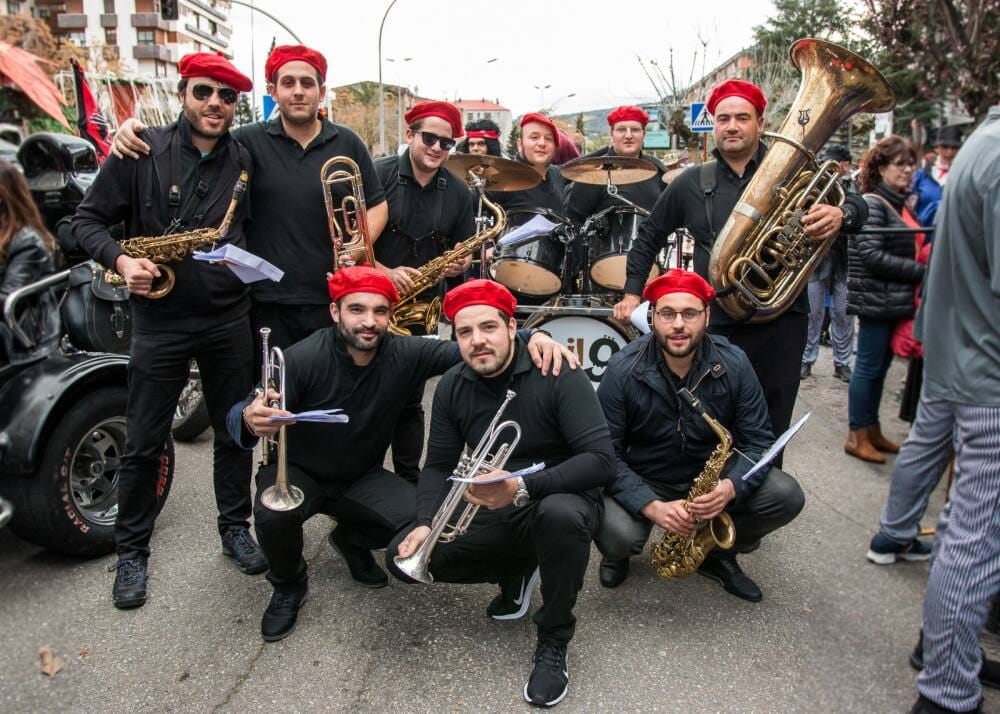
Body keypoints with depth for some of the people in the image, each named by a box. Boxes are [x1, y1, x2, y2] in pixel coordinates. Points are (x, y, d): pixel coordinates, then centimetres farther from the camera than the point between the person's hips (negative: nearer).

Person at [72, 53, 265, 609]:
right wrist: (120, 259, -18)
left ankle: (236, 527, 32)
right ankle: (132, 551, 25)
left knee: (235, 432, 13)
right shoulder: (143, 151, -5)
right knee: (145, 443, 7)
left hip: (230, 319, 2)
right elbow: (88, 219, -1)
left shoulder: (246, 161, 2)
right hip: (160, 320, -2)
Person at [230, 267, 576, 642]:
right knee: (273, 514, -34)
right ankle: (289, 586, 3)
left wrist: (532, 336, -37)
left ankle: (351, 540, 15)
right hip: (297, 471, -2)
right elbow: (238, 413, -25)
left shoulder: (404, 354, -16)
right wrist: (250, 419, -52)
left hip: (361, 477, 3)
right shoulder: (303, 358, -25)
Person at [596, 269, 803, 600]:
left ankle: (718, 551, 9)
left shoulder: (734, 364, -14)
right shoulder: (623, 369, -20)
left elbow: (759, 441, -10)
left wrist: (730, 487, -30)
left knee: (787, 497, -18)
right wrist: (652, 506, -32)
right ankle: (620, 553, 9)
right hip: (642, 483, -2)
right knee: (616, 535, -32)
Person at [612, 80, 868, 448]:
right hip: (717, 325, 1)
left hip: (781, 324, 0)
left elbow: (856, 204, 1)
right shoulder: (691, 183, 7)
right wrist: (632, 292, 10)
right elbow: (650, 236, 16)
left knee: (771, 431, 9)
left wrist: (841, 215, -23)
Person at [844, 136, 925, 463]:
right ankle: (857, 436, 8)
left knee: (880, 365, 14)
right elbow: (871, 256, -20)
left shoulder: (900, 204, 16)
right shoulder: (871, 204, -12)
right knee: (869, 366, -2)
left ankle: (873, 431, 24)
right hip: (875, 299, -9)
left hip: (896, 299, 9)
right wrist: (920, 272, -17)